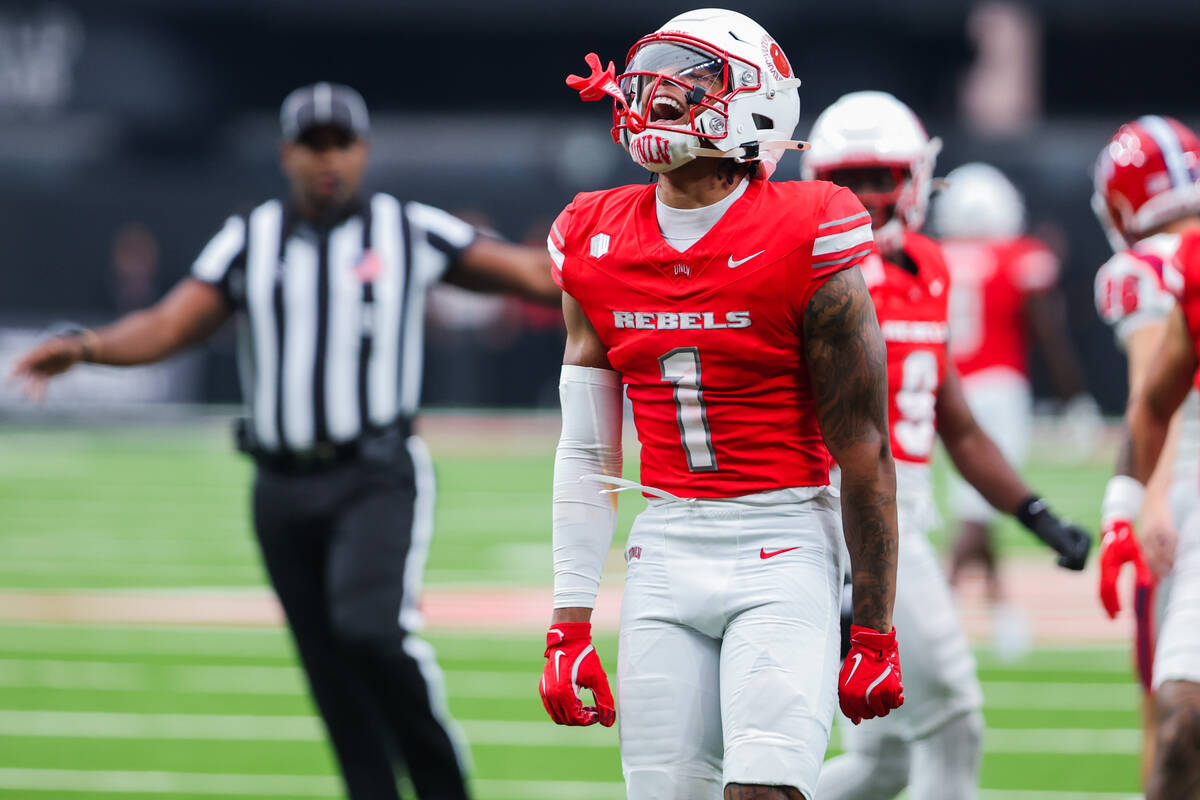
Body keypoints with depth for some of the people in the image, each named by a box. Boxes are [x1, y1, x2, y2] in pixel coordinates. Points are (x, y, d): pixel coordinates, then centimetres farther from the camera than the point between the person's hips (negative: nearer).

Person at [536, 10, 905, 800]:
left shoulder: (802, 243, -8)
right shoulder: (598, 245, 7)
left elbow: (864, 455, -6)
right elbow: (587, 454, 12)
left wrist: (874, 634, -6)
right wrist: (569, 623, 8)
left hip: (782, 556, -5)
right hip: (666, 558, 5)